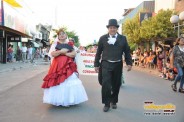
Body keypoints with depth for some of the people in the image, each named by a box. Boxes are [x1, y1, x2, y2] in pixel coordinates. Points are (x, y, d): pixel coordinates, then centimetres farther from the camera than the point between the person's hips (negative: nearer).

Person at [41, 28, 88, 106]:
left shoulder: (69, 45, 12)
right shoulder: (55, 44, 8)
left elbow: (74, 54, 2)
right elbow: (52, 54, -5)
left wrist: (65, 53, -9)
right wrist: (61, 51, -13)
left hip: (68, 66, 2)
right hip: (58, 65, -1)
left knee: (69, 81, -3)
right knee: (57, 82, -5)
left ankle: (68, 100, 6)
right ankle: (58, 101, 4)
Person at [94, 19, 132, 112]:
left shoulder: (123, 38, 5)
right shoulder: (103, 38, 2)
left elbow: (127, 52, 7)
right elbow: (98, 52, 5)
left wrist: (129, 63, 0)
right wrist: (96, 64, 4)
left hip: (117, 65, 2)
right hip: (106, 64, -2)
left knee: (116, 84, 12)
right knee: (105, 84, -8)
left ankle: (113, 101, 32)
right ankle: (106, 104, 6)